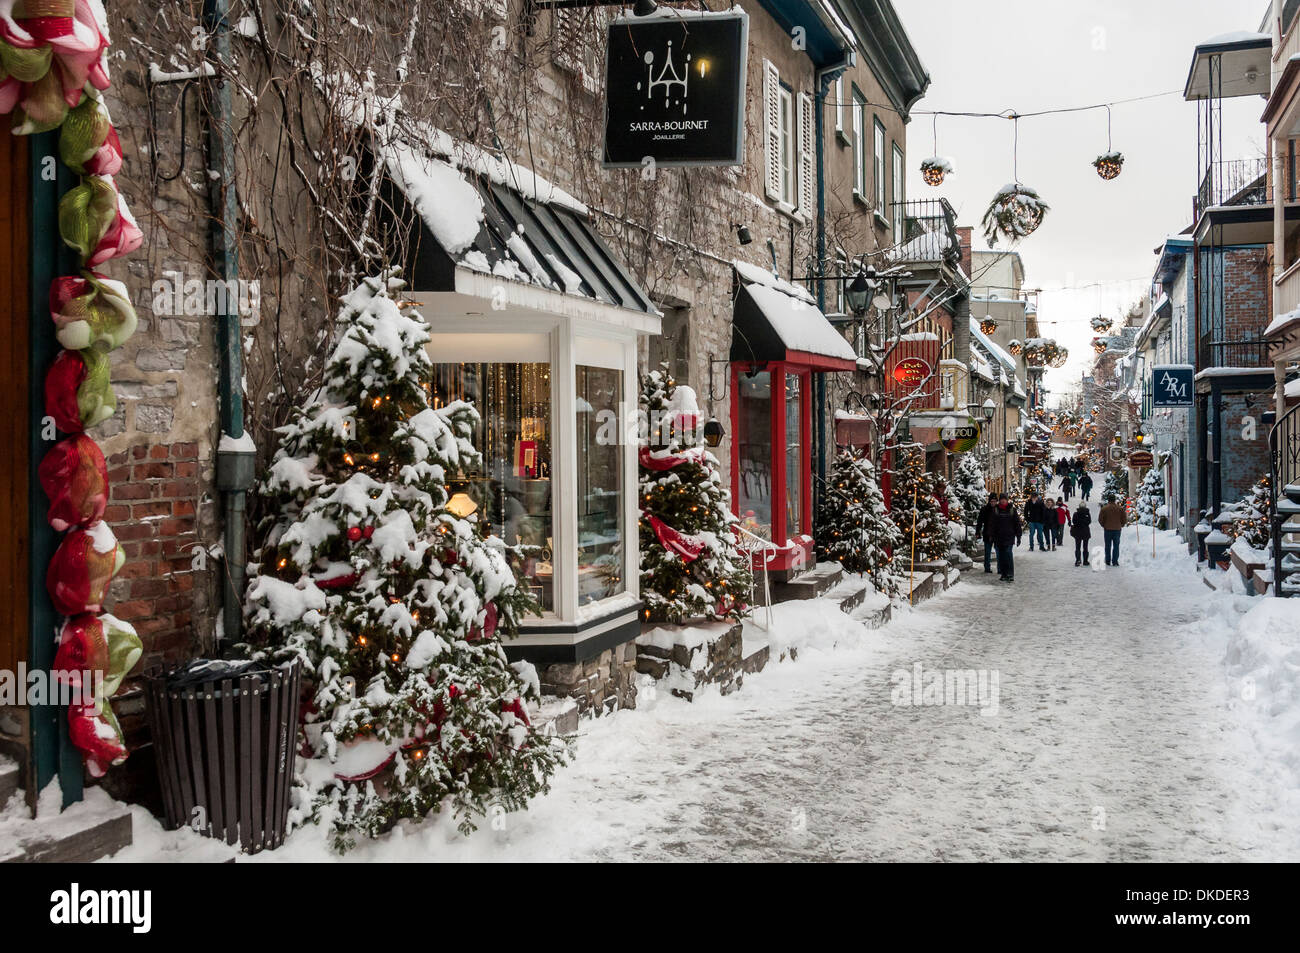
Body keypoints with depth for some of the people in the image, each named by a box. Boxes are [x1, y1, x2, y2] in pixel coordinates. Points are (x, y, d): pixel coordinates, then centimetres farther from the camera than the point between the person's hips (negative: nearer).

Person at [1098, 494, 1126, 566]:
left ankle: (1108, 561, 10)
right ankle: (1115, 561, 0)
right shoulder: (1120, 508, -2)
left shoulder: (1104, 509, -6)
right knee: (1116, 546, 4)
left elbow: (1100, 519, -3)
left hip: (1107, 529, 0)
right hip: (1117, 529, 1)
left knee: (1108, 546, 8)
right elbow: (1124, 519, 4)